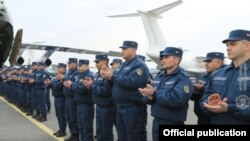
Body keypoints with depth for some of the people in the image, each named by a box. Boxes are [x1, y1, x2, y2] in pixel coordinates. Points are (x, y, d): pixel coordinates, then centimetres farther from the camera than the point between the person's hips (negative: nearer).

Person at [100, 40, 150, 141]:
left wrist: (112, 76, -23)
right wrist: (109, 75, -5)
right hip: (120, 106, 9)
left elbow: (131, 82, -27)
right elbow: (118, 80, 16)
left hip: (132, 107, -9)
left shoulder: (139, 65, -13)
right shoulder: (124, 64, 17)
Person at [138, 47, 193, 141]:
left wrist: (155, 94, -24)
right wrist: (150, 97, -12)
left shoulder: (183, 79, -12)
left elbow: (177, 100, -28)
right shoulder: (161, 77, 11)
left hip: (172, 124, -7)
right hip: (156, 122, 7)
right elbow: (154, 100, 12)